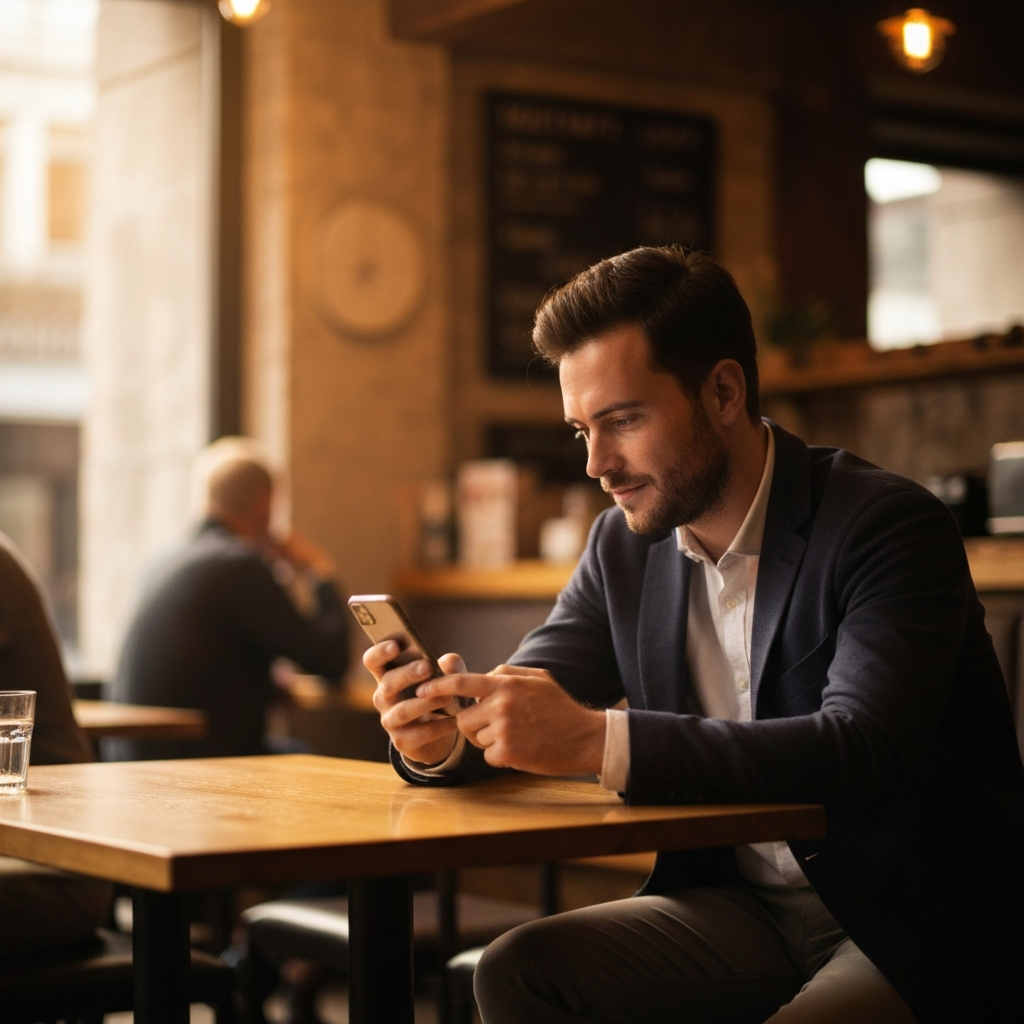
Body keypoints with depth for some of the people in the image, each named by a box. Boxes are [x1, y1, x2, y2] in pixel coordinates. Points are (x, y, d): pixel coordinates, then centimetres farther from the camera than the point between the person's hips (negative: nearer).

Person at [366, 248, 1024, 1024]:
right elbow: (522, 713, 5)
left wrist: (600, 740, -38)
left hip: (919, 931, -6)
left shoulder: (889, 527, -16)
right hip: (745, 908, 6)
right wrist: (438, 743, -20)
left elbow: (858, 749, -30)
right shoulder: (626, 547, 4)